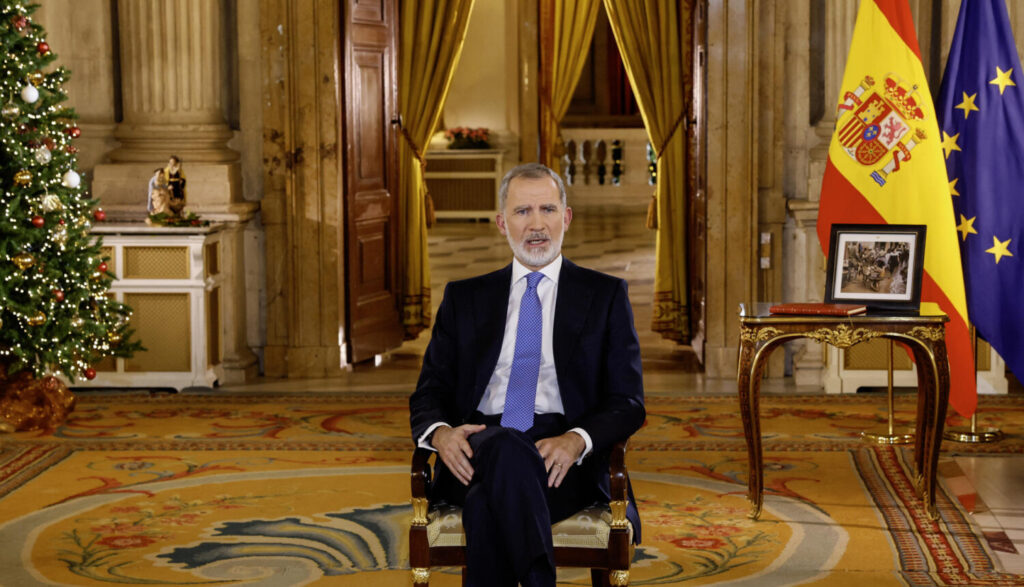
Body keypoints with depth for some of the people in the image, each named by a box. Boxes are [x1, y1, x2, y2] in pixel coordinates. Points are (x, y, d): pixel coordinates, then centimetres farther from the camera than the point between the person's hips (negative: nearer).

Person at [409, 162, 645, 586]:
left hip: (564, 459, -2)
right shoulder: (464, 298, 20)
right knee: (504, 449, -37)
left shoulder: (605, 296, 14)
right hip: (478, 450, 2)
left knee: (488, 501, -37)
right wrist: (441, 432, -11)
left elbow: (627, 403, 7)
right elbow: (429, 394, 16)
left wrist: (576, 440, -16)